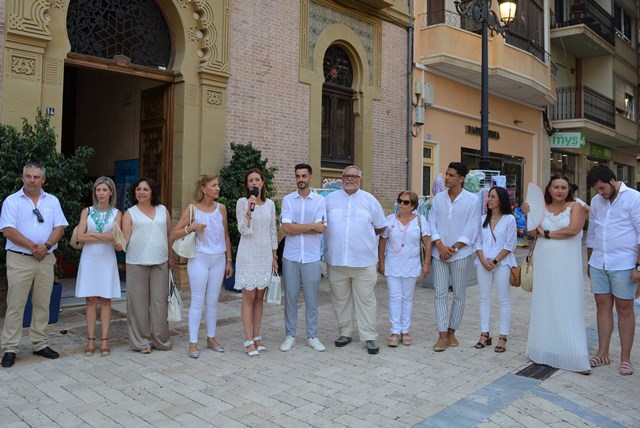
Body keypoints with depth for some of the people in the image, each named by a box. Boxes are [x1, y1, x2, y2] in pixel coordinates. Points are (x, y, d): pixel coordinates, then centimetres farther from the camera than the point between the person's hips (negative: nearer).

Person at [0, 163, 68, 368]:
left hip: (46, 259, 3)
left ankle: (40, 344, 20)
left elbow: (59, 228, 3)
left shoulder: (52, 201, 10)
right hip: (19, 259, -3)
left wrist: (46, 245, -13)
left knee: (42, 304, 9)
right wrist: (32, 246, -16)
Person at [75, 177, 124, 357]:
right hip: (89, 259, 1)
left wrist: (91, 234, -13)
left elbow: (115, 237, -9)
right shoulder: (87, 211, 4)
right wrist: (106, 238, -12)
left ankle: (105, 340, 7)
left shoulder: (116, 213, 3)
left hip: (107, 260, 0)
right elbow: (80, 237, -6)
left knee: (105, 300, 2)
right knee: (91, 300, 3)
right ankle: (91, 340, 9)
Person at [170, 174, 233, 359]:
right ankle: (193, 342, 8)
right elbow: (173, 235, -4)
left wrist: (229, 260, 11)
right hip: (199, 259, -3)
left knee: (213, 301, 10)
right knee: (198, 301, 0)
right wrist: (191, 228, -21)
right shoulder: (192, 209, -4)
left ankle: (211, 338, 23)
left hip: (219, 260, 3)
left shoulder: (221, 208, 5)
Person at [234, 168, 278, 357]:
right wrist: (250, 209, -22)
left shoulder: (270, 204, 7)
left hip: (265, 255, 4)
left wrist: (274, 256, 10)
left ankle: (257, 337, 19)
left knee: (259, 297, 10)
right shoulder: (242, 202, -4)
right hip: (248, 255, -4)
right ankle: (249, 341, 5)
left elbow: (273, 231, 11)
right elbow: (244, 230, -11)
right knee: (249, 297, -2)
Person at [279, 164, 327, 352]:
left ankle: (312, 336, 21)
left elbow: (321, 229, -10)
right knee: (290, 297, 8)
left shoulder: (320, 201, 1)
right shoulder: (287, 200, 1)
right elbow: (286, 228, -11)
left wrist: (296, 228, -11)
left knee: (311, 299, 8)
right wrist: (312, 226, -11)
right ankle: (290, 335, 20)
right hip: (290, 257, 0)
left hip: (312, 257, 0)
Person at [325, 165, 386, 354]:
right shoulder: (331, 199, 7)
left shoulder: (369, 200, 5)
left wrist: (364, 236, 10)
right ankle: (345, 333, 25)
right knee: (340, 299, 11)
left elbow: (380, 226, 11)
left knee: (366, 300, 1)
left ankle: (369, 337, 10)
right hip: (336, 260, 2)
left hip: (364, 261, -2)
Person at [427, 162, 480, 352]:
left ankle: (451, 331, 21)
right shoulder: (438, 198, 6)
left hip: (460, 254, -2)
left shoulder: (472, 200, -3)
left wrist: (454, 248, -12)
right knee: (440, 293, 0)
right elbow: (432, 223, 3)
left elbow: (471, 228, -6)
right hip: (439, 253, 2)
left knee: (459, 295, 7)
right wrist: (440, 246, -10)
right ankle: (442, 335, 4)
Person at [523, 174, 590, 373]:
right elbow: (533, 232, 3)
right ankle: (544, 351, 18)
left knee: (567, 307, -3)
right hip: (544, 264, 3)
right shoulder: (541, 208, 9)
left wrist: (547, 234, -6)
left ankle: (575, 357, 3)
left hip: (566, 266, -3)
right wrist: (528, 214, -9)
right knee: (544, 306, 7)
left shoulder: (575, 207, 1)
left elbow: (572, 230, -15)